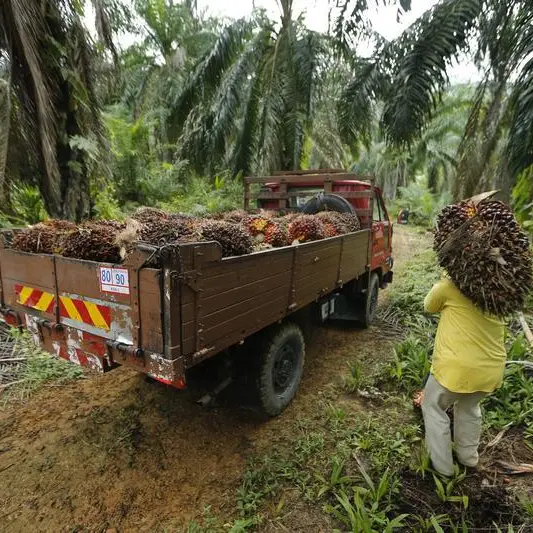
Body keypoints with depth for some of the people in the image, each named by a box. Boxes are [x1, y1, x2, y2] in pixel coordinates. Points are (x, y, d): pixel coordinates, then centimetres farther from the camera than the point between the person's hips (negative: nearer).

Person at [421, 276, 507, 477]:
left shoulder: (451, 286, -12)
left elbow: (429, 306, 5)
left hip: (456, 367, -5)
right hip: (492, 369, 6)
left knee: (434, 408, 18)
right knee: (469, 407, 32)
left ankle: (442, 466, 25)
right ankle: (468, 457, 45)